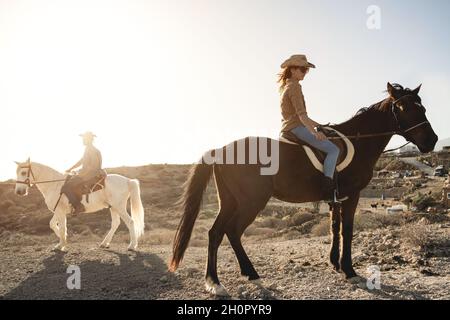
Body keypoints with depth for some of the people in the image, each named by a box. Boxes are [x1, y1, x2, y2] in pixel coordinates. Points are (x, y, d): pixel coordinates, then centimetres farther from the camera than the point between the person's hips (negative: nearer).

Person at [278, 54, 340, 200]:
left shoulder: (286, 86, 21)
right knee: (333, 149, -16)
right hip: (297, 128, -11)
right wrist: (314, 132, -33)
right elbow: (301, 114, -23)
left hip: (288, 128, 11)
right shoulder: (294, 86, -10)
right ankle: (328, 189, -24)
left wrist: (316, 125, 26)